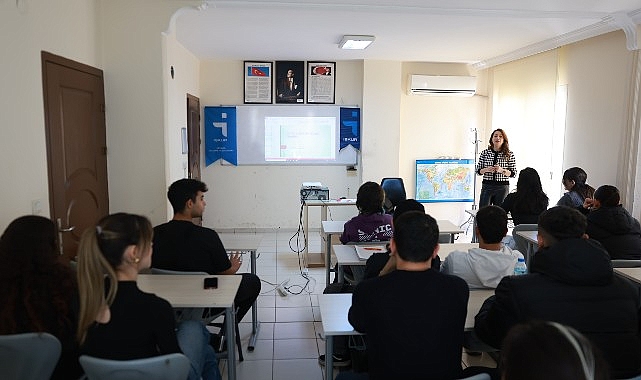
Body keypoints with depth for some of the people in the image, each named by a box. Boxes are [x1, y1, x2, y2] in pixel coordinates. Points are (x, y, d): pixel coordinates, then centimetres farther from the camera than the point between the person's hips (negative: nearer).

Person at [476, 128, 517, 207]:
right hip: (487, 186, 1)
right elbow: (478, 171, 8)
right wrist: (486, 169, -12)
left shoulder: (509, 154, 2)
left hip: (502, 188, -1)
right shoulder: (484, 153, 5)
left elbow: (514, 174, 1)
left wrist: (502, 170, -16)